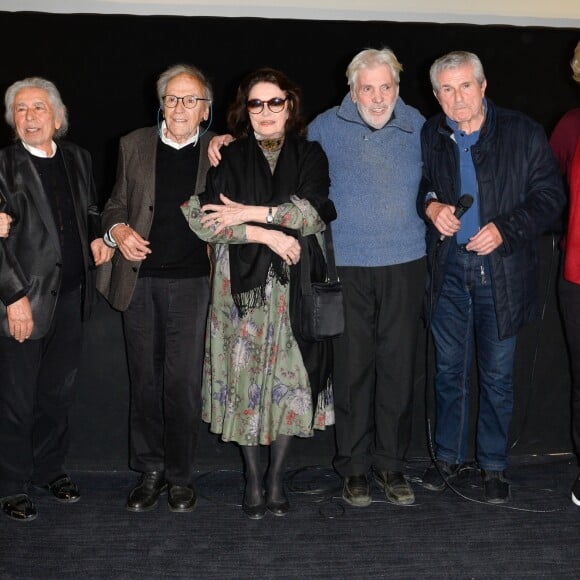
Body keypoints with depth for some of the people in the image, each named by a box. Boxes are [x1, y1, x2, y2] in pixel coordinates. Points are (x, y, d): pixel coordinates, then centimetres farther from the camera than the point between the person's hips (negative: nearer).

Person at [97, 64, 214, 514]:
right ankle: (150, 472, 23)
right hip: (139, 278, 2)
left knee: (183, 382, 0)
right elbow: (116, 204, 15)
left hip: (191, 280, -2)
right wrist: (118, 230, -5)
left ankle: (180, 476, 16)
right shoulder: (134, 145, 10)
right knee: (145, 380, 9)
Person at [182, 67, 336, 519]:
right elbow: (205, 219, -4)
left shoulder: (310, 155, 9)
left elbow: (316, 209, -7)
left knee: (291, 378, 0)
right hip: (243, 284, 0)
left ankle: (277, 477, 14)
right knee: (246, 377, 1)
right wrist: (268, 234, -13)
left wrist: (251, 214, -12)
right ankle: (253, 479, 14)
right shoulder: (229, 158, 8)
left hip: (295, 283, 0)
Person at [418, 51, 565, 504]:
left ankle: (494, 465, 23)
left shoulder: (523, 134, -6)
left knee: (498, 374, 6)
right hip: (448, 270, 3)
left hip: (502, 271, -2)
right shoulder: (430, 136, 2)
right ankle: (449, 456, 29)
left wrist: (504, 229, -18)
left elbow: (550, 196, -4)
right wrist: (430, 205, -8)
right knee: (449, 368, 13)